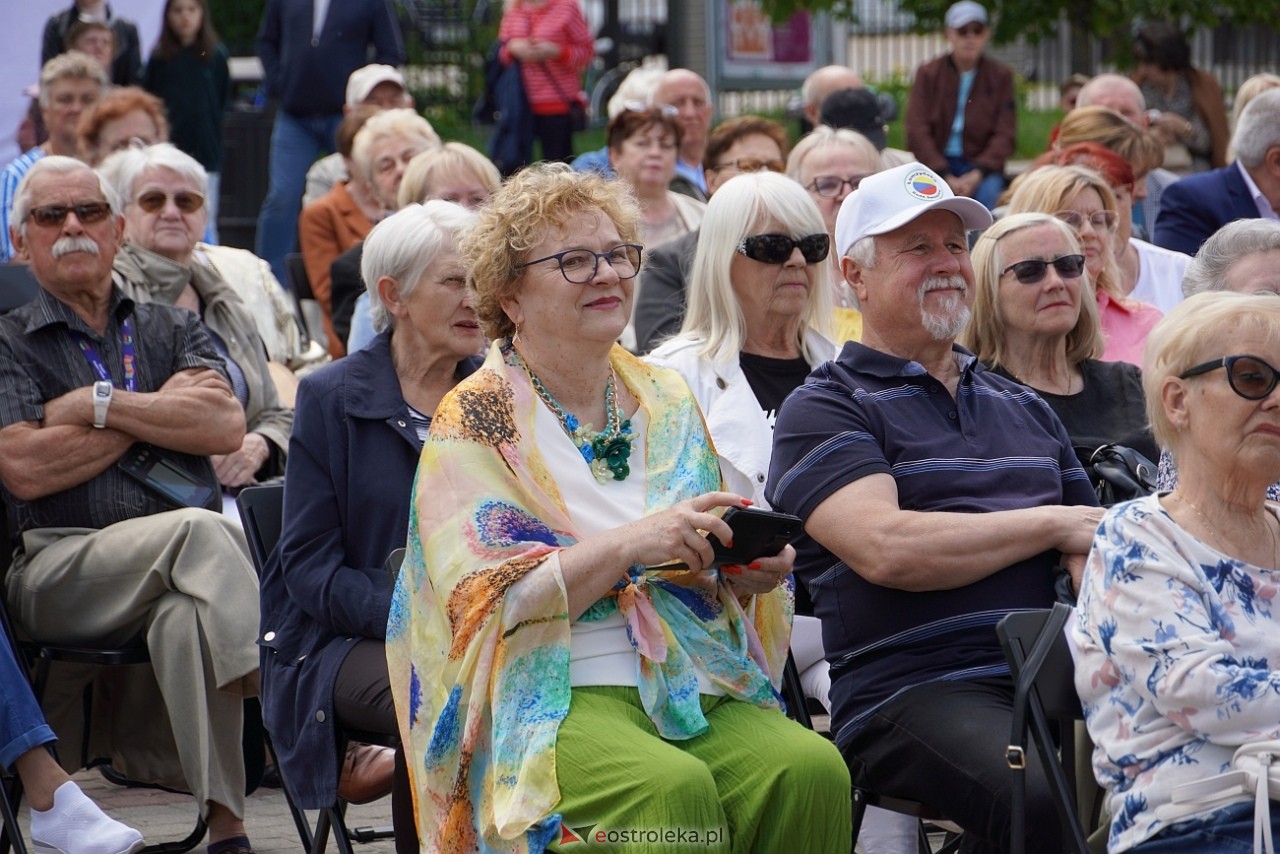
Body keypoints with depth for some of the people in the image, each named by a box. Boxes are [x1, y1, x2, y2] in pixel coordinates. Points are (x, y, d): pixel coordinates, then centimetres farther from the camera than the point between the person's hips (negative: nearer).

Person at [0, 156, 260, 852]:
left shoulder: (171, 330, 23)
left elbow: (226, 428, 2)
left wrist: (101, 405, -4)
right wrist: (161, 408, 1)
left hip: (181, 570, 3)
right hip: (58, 569, -3)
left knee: (187, 614, -33)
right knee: (202, 533, -32)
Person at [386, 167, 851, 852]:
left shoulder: (665, 401, 17)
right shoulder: (474, 422, 1)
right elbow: (486, 603, -10)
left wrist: (746, 573, -4)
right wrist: (630, 545, -20)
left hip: (695, 686, 5)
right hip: (556, 697, -5)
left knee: (811, 769, -26)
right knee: (676, 788, -36)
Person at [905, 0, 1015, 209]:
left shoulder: (1001, 76, 4)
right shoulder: (928, 74, 2)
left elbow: (1005, 135, -1)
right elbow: (917, 130, -5)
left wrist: (977, 174, -17)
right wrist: (945, 177, -17)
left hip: (981, 166, 0)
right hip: (935, 164, 0)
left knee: (989, 192, -31)